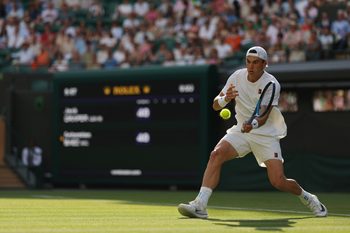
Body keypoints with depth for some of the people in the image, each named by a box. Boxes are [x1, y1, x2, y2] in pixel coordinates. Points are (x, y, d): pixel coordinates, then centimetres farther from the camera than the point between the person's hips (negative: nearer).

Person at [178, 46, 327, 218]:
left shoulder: (272, 85, -17)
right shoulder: (237, 77, -5)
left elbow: (263, 117, -25)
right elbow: (216, 105, -5)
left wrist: (253, 125, -47)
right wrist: (225, 98, -28)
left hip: (266, 134, -3)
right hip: (241, 130, 3)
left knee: (278, 182, -13)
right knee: (216, 154, -24)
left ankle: (306, 197, 20)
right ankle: (199, 206, -27)